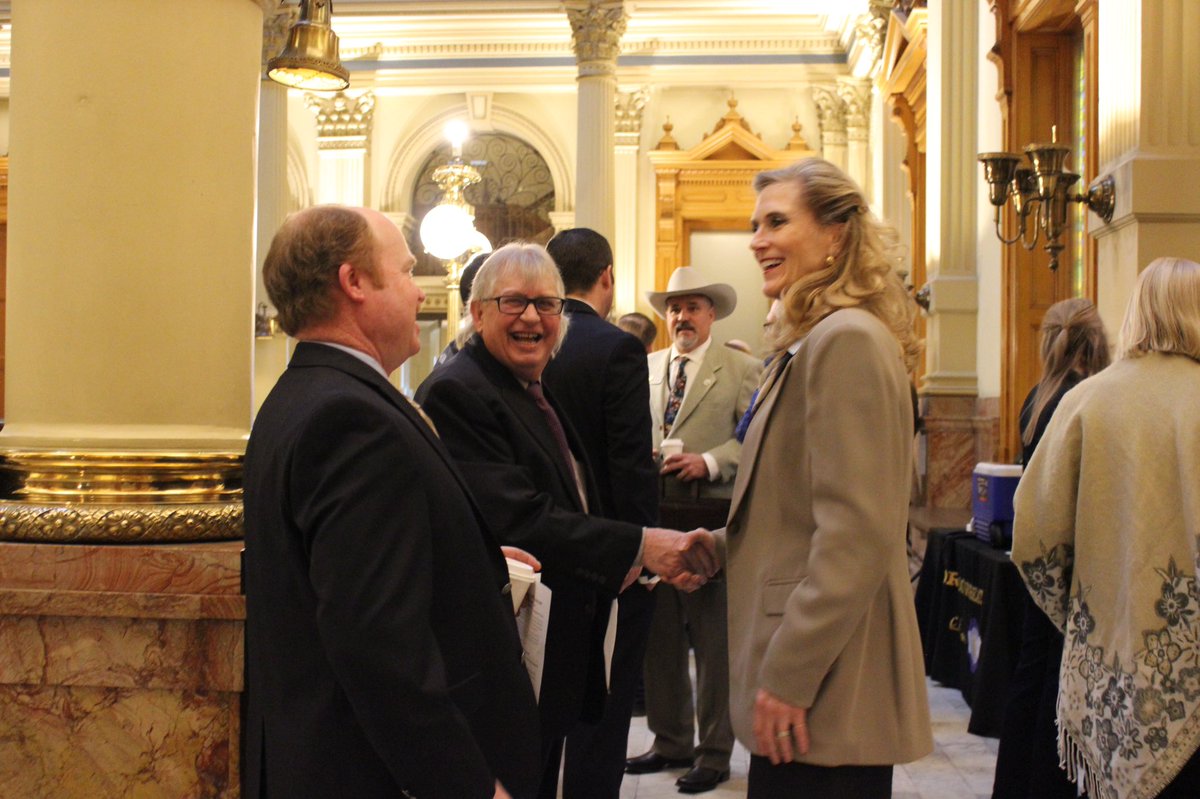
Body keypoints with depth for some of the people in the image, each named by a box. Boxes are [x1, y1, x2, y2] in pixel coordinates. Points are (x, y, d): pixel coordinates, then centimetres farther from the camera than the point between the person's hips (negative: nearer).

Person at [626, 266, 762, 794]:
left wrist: (708, 462, -17)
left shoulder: (743, 371, 1)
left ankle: (715, 752, 13)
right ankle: (671, 741, 26)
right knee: (659, 636, 12)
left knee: (713, 640, 1)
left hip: (711, 516, -5)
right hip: (652, 514, 5)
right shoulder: (644, 368, 15)